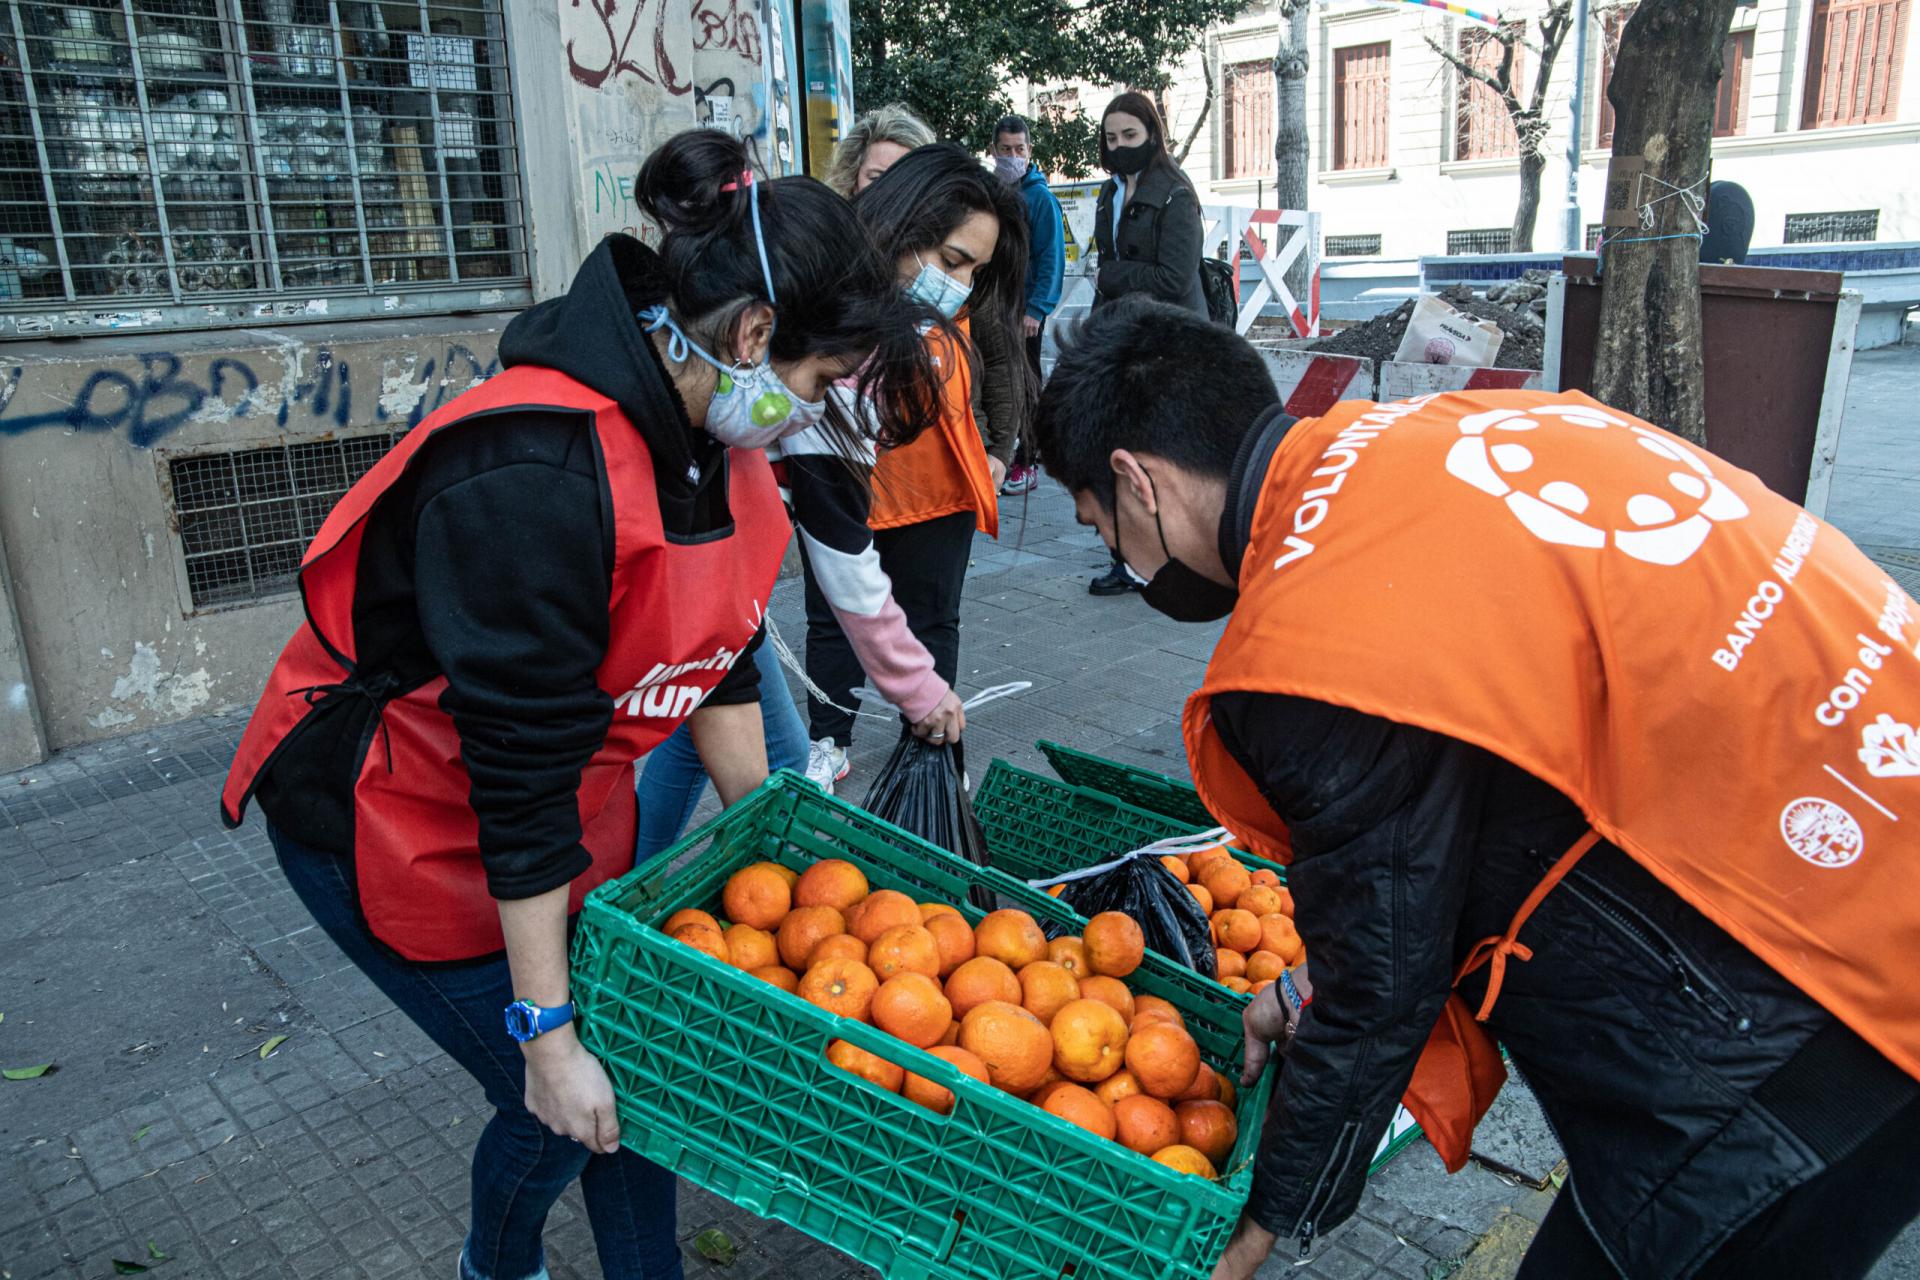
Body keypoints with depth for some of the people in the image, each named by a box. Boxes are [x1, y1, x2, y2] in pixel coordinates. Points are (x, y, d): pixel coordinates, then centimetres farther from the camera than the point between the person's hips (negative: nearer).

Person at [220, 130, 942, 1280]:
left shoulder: (711, 436, -6)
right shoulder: (535, 477, -34)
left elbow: (718, 663, 3)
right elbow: (520, 777, -29)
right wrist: (547, 1031, -21)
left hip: (574, 810, 7)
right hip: (403, 825, -7)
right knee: (561, 1106, 4)